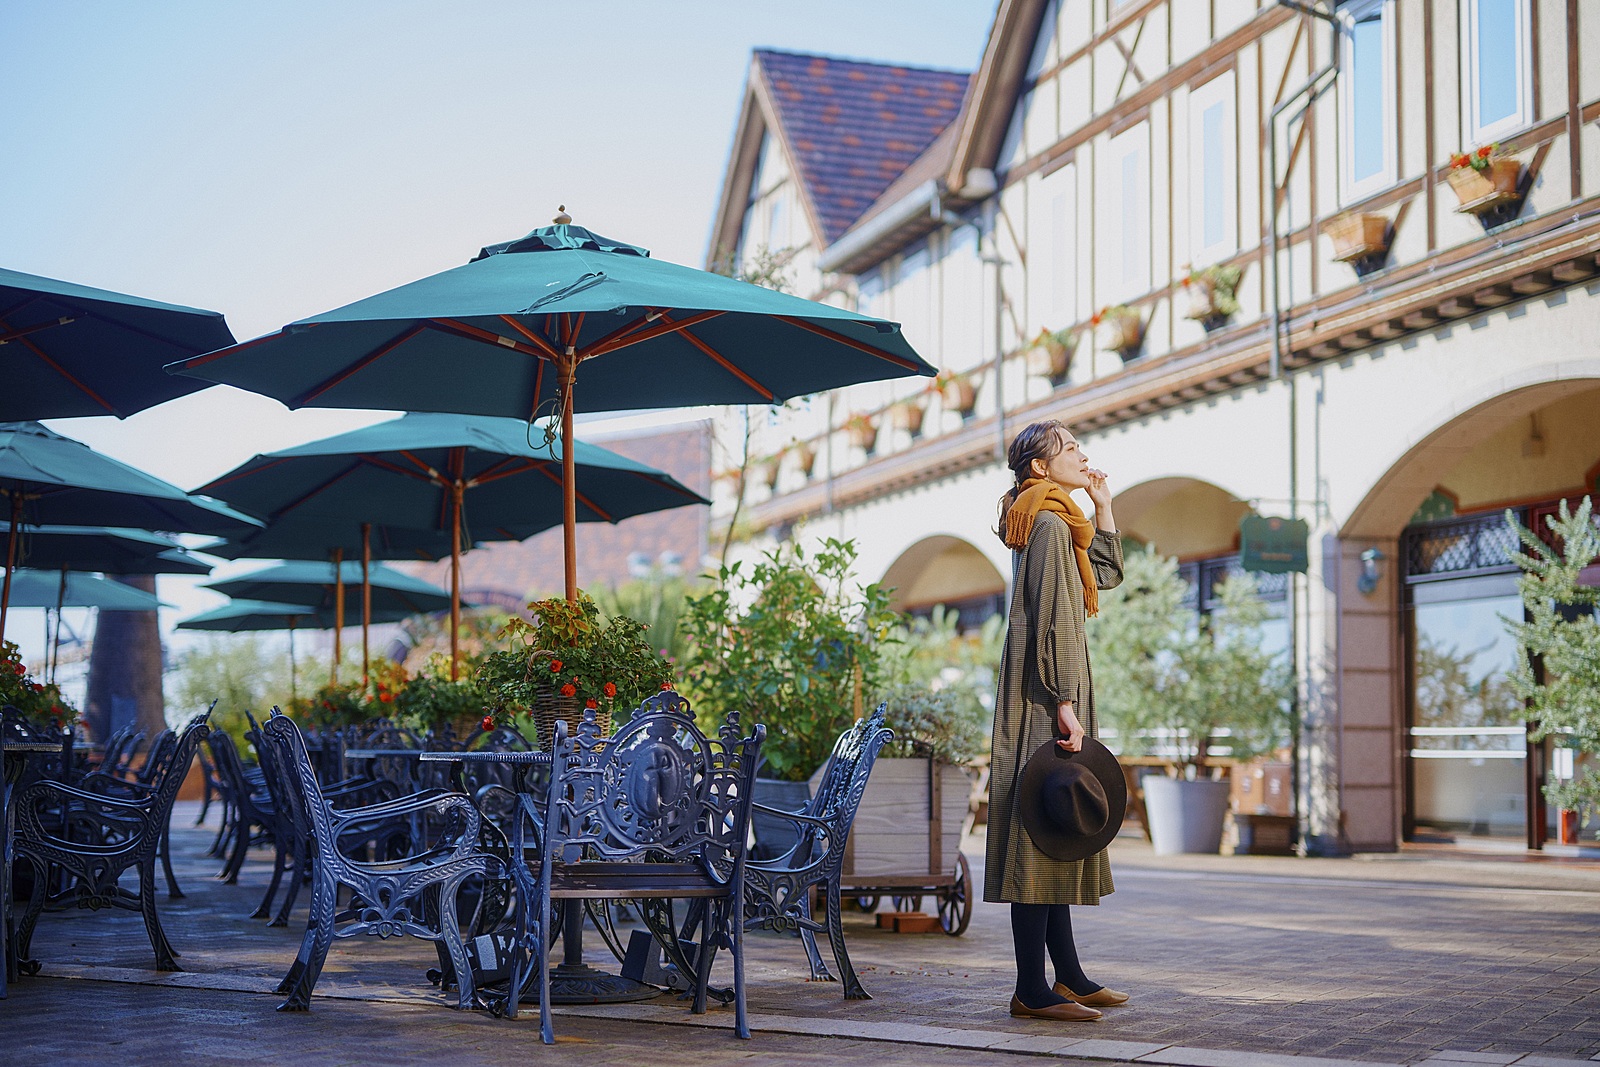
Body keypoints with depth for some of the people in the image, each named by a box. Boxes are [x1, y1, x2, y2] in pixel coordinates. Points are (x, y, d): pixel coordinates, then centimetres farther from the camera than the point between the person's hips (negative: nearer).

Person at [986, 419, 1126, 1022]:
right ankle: (1032, 989, -9)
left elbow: (1107, 575, 30)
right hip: (1044, 693, -11)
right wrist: (1066, 703, -22)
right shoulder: (1050, 524, -11)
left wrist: (1103, 504, 24)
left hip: (1046, 695, 11)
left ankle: (1068, 976, 18)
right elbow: (1054, 619, -19)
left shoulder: (1056, 523, 19)